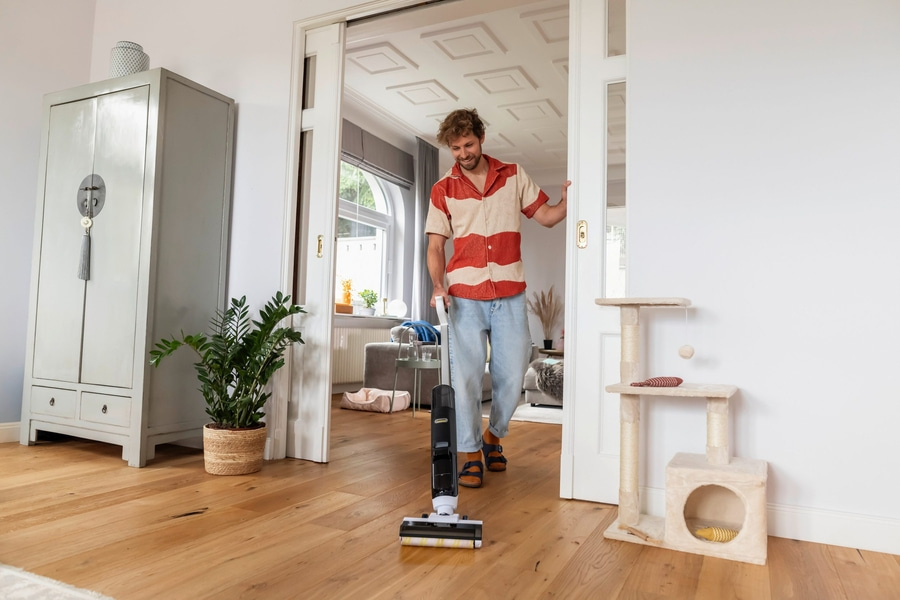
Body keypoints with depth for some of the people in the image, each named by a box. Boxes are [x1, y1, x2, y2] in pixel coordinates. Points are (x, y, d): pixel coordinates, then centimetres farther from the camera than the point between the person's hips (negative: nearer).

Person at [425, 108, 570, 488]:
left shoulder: (514, 176, 8)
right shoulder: (443, 189, 5)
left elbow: (546, 216, 11)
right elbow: (435, 246, 3)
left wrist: (570, 200, -10)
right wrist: (438, 285, -13)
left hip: (510, 296, 1)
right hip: (464, 297, -1)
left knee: (511, 377, 5)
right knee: (466, 377, -2)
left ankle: (493, 435, 31)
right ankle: (470, 454, 13)